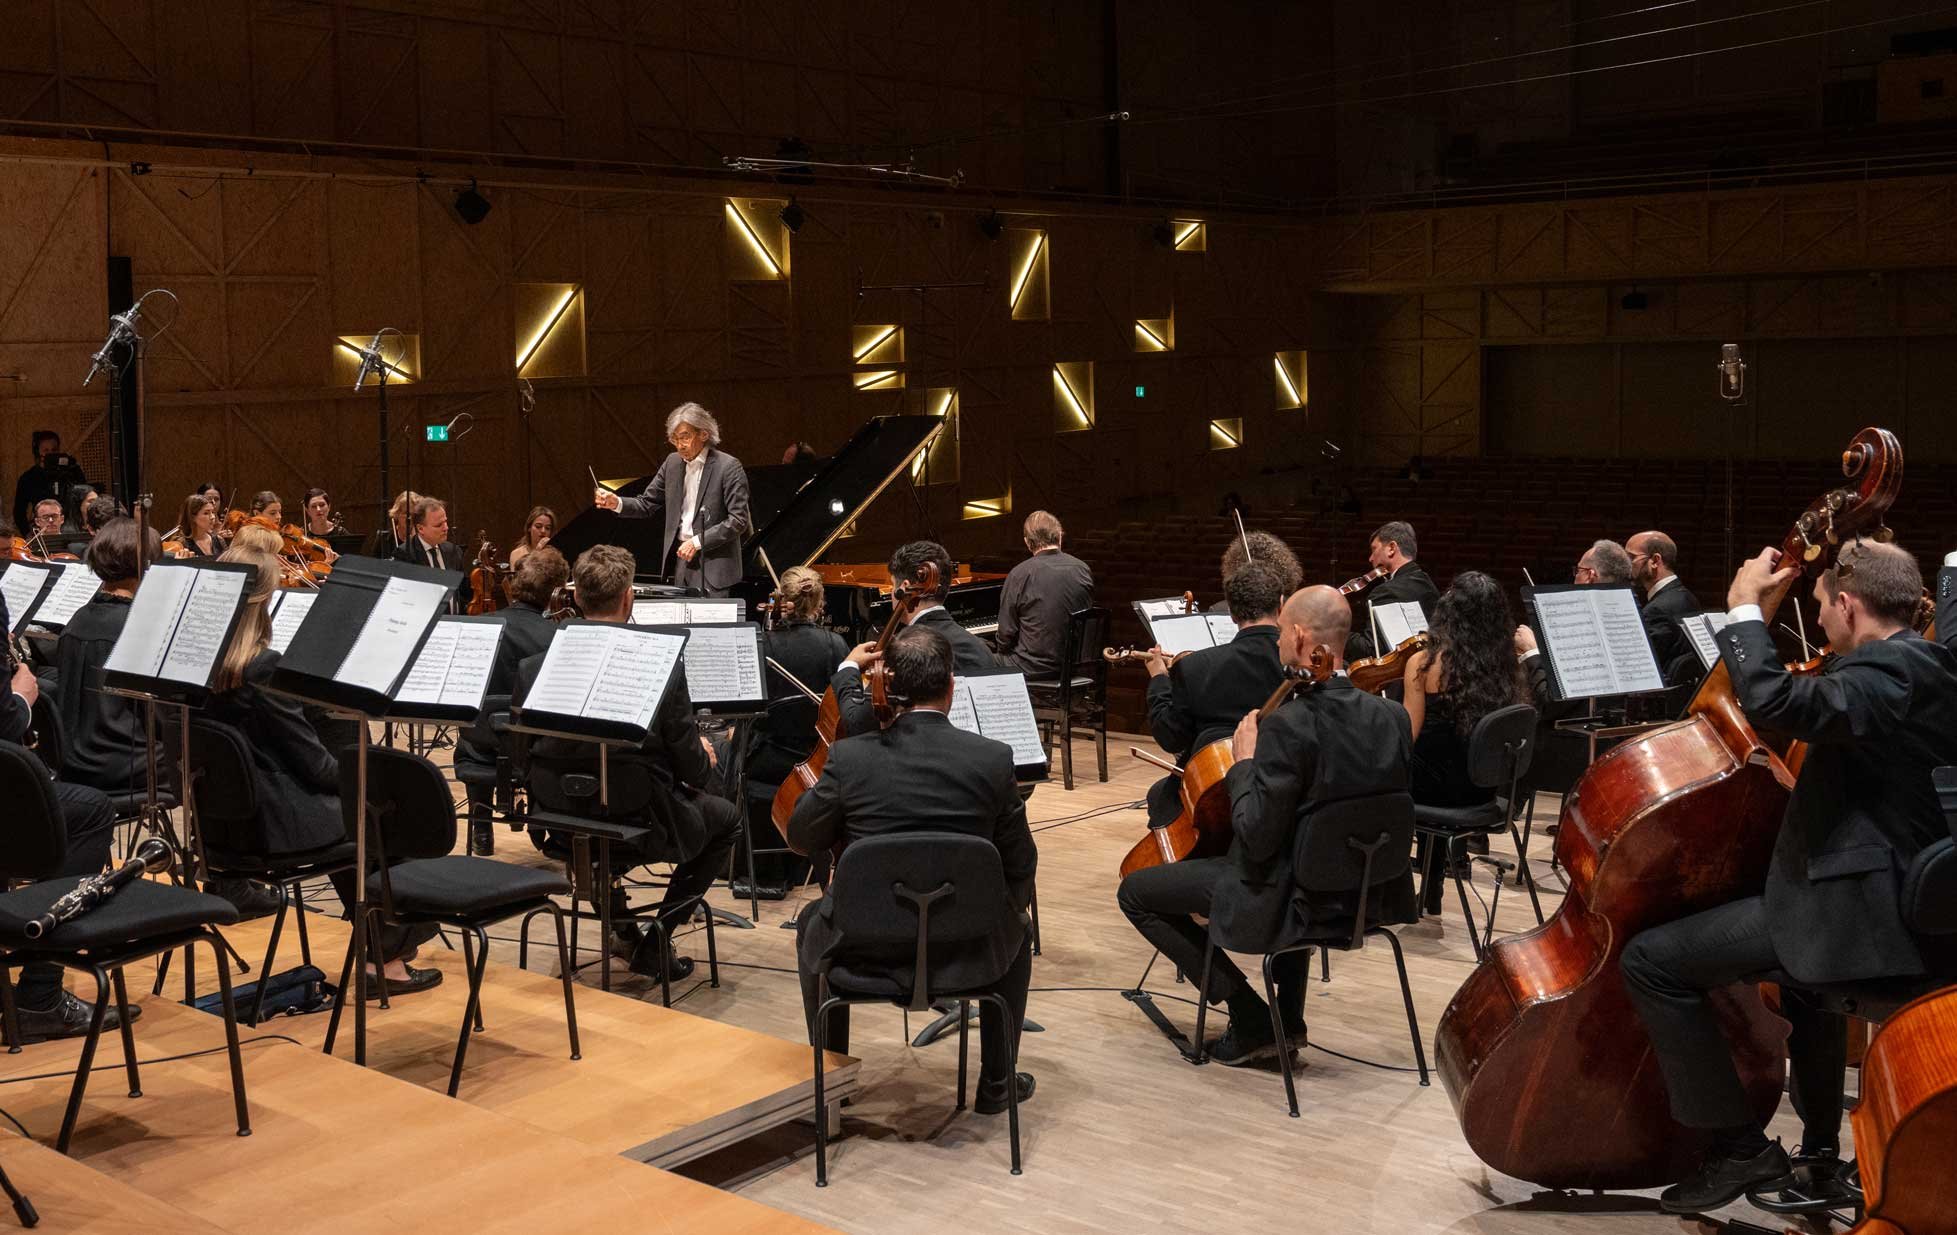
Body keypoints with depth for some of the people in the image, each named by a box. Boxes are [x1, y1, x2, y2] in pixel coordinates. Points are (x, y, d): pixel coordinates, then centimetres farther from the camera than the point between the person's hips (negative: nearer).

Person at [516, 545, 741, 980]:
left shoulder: (534, 667, -9)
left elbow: (526, 755, 4)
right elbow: (691, 769, -12)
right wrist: (703, 758, 14)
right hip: (643, 825, -4)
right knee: (727, 818, 23)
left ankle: (616, 913, 32)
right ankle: (656, 940, 15)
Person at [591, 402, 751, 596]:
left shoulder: (728, 467, -10)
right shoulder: (673, 463, 9)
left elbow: (739, 520, -14)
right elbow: (648, 505, 13)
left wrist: (697, 542, -18)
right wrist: (617, 503, -6)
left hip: (713, 564, -6)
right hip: (680, 557, 6)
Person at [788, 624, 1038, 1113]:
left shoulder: (849, 758, -13)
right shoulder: (994, 759, -12)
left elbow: (801, 838, 3)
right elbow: (1020, 867, -2)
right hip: (964, 953, 0)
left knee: (812, 924, 34)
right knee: (1015, 929, 34)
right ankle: (997, 1081, 32)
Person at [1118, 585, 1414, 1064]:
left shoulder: (1288, 725, -27)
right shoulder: (1393, 718, -6)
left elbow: (1255, 839, -25)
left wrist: (1244, 763, -10)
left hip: (1290, 901, -7)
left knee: (1135, 892, 9)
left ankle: (1252, 1020, 8)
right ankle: (1287, 1016, 38)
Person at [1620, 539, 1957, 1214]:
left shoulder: (1887, 672, -21)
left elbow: (1776, 701, -38)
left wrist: (1746, 607, -24)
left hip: (1860, 911, -11)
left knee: (1653, 960, -14)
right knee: (1798, 949, 42)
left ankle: (1741, 1145, -6)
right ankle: (1820, 1142, 49)